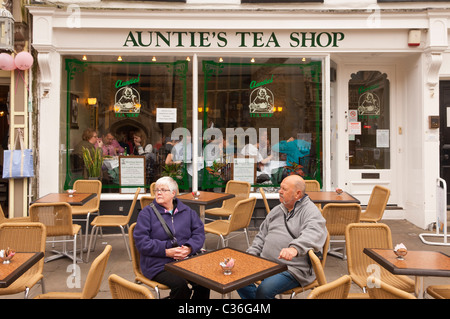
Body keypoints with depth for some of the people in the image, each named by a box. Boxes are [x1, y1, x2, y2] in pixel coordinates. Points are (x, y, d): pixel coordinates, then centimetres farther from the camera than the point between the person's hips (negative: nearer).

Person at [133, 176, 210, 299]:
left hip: (186, 260, 3)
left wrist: (189, 248, -13)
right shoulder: (147, 213, 4)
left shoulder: (187, 211, 15)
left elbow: (199, 233, 8)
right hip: (158, 264, -3)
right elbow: (141, 242, -5)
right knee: (180, 284, -30)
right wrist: (166, 251, -16)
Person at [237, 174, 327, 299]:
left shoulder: (310, 211, -5)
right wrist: (251, 254, 10)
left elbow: (314, 233, -26)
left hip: (292, 269, -7)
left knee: (264, 290, -30)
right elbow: (261, 235, 25)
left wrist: (294, 248, -43)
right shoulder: (277, 210, 19)